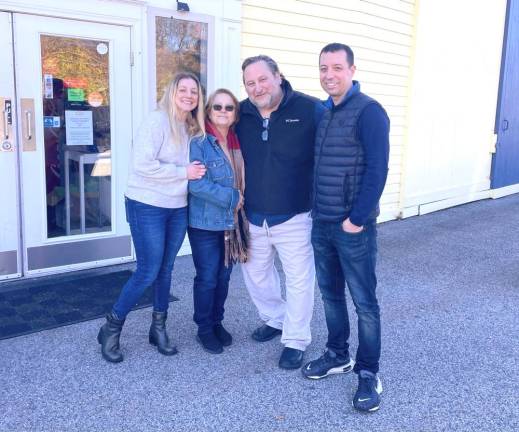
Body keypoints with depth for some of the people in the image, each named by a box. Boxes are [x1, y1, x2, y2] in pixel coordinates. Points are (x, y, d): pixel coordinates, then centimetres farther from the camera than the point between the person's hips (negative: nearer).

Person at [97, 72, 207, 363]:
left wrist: (195, 174, -3)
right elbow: (142, 164, -22)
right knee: (148, 272, -3)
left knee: (165, 270, 13)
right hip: (148, 207, -7)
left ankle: (159, 327, 28)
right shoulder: (157, 121, -14)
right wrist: (183, 172, -19)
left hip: (178, 208, 7)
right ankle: (111, 328, 15)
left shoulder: (193, 128, 9)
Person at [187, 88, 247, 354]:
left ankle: (217, 322, 30)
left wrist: (240, 200, 4)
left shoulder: (238, 144, 9)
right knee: (207, 278, 1)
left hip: (232, 223, 6)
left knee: (224, 276, 14)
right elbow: (195, 183, -21)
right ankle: (204, 329, 19)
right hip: (205, 224, -6)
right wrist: (231, 197, -19)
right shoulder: (199, 143, -11)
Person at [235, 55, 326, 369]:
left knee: (299, 279, 6)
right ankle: (275, 319, 44)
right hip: (253, 219, 5)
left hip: (294, 219, -4)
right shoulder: (241, 114, 1)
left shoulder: (310, 110, -13)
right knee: (256, 275, 19)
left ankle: (296, 340, 24)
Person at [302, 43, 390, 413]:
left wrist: (357, 219, -18)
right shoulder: (322, 112, 11)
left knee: (364, 302, 4)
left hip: (354, 226, -7)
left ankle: (369, 372, 18)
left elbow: (377, 170, -17)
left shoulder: (369, 111, -12)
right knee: (330, 293, 17)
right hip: (321, 223, 7)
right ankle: (338, 355, 33)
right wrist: (317, 211, 12)